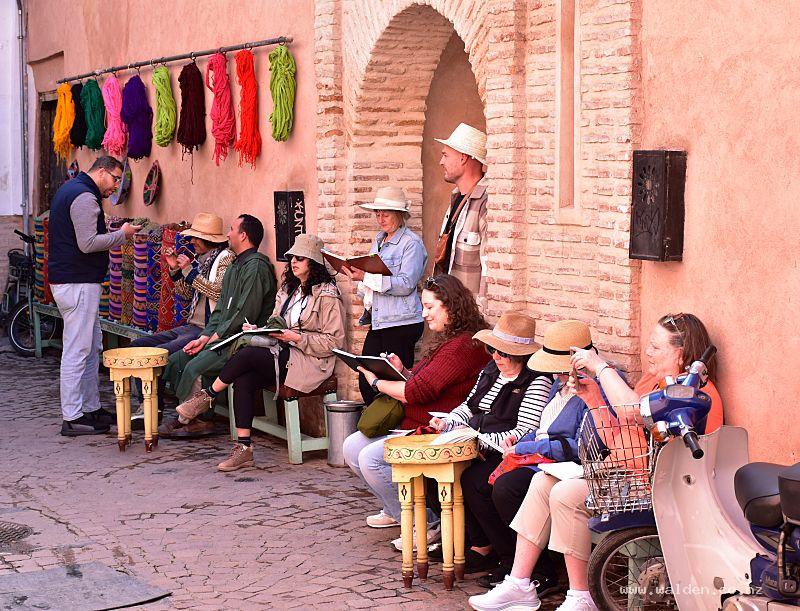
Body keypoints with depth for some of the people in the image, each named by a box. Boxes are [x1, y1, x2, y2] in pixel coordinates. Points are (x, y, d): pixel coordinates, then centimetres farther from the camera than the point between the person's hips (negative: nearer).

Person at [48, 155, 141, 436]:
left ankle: (91, 408, 22)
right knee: (77, 350, -7)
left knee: (92, 346, 16)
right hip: (78, 283, -11)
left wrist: (114, 233, 13)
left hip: (69, 280, 11)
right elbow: (87, 243, -22)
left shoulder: (69, 190, 19)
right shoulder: (85, 197, -15)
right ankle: (72, 418, -3)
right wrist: (121, 234, -10)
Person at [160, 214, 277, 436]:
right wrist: (204, 338, 6)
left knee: (194, 367, -25)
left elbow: (246, 314, -19)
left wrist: (216, 337, -13)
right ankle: (197, 417, -2)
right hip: (224, 338, 10)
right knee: (175, 360, -1)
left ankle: (185, 419, -6)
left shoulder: (256, 266, -13)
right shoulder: (235, 267, 21)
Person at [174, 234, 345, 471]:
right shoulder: (288, 290, 20)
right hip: (283, 356, 7)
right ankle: (243, 448, -20)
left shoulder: (327, 295, -5)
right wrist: (257, 330, -1)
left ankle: (206, 397, -5)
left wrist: (296, 338, -17)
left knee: (247, 354, -25)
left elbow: (334, 341, -9)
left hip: (310, 362, -7)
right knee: (244, 380, -22)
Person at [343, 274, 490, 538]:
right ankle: (395, 509, 21)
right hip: (412, 425, 11)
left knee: (371, 458, -24)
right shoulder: (448, 341, 17)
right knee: (352, 447, 7)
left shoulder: (463, 346, -19)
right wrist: (403, 372, 4)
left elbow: (418, 392, -23)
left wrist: (377, 382, -9)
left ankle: (424, 524, -11)